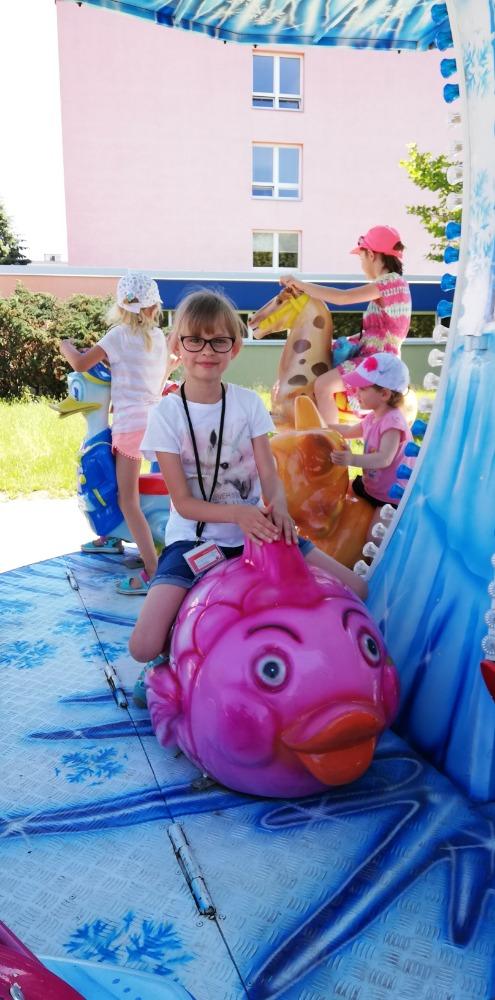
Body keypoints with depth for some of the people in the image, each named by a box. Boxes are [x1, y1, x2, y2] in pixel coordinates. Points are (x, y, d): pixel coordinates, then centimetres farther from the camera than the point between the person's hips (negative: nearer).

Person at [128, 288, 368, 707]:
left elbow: (270, 476, -3)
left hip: (254, 530, 3)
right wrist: (237, 513, -28)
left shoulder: (248, 402, 2)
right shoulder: (167, 413, -7)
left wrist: (278, 506, -28)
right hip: (194, 539, -3)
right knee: (144, 646, -24)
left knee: (357, 591, -7)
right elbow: (183, 502, -10)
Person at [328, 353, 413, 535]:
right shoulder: (373, 418, 4)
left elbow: (384, 459, -36)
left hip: (392, 495, -9)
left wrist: (352, 459, -49)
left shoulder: (392, 421, -26)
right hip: (370, 485, 9)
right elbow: (349, 431, 24)